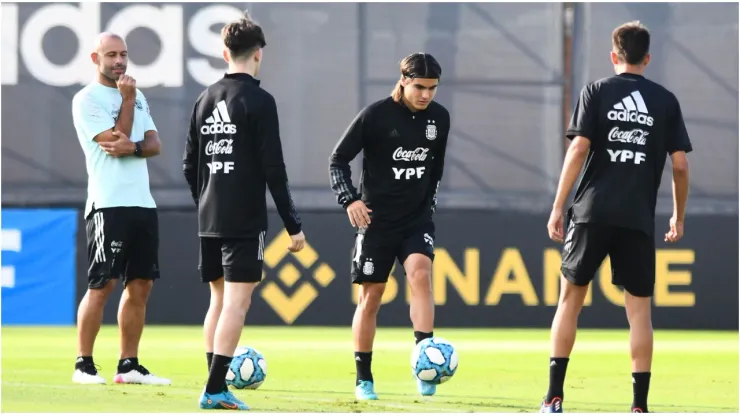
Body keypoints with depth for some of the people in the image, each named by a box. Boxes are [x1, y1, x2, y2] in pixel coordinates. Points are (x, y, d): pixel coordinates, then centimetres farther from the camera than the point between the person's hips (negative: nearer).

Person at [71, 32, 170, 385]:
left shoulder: (137, 97, 18)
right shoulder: (86, 99, -4)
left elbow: (155, 144, 9)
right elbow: (114, 140, -13)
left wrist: (132, 148, -11)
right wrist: (128, 100, -8)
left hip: (142, 203, 7)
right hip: (108, 205, -7)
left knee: (141, 285, 6)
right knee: (102, 285, -9)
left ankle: (129, 366, 11)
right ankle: (84, 365, -3)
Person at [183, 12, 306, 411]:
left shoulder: (205, 100, 10)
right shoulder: (259, 101, -10)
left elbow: (190, 165, 14)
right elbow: (273, 169, -13)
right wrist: (293, 225, -8)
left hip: (209, 221, 7)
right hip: (245, 221, -7)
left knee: (219, 298, 16)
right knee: (237, 300, -6)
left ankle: (216, 386, 16)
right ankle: (215, 389, -13)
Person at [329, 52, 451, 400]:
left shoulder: (439, 118, 2)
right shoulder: (376, 115, -11)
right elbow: (338, 159, -6)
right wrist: (349, 199, -17)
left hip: (417, 218, 2)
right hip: (377, 220, -2)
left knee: (421, 274, -22)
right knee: (370, 297, 2)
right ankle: (364, 380, 13)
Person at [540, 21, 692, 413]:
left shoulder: (596, 91, 4)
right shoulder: (666, 101, 8)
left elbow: (579, 149, -5)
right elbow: (681, 165, 5)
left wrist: (557, 208, -3)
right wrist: (678, 217, 17)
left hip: (593, 213, -1)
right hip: (639, 218, 1)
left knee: (570, 297, 9)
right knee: (639, 308, 6)